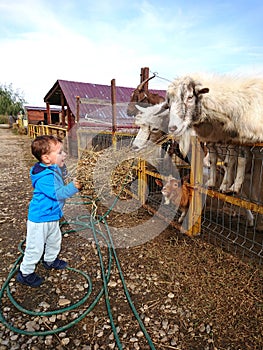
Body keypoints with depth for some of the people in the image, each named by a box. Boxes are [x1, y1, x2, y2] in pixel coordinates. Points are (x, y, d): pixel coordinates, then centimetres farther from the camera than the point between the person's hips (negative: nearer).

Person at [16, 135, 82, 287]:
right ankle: (25, 273, 29)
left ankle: (50, 260, 51)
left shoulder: (55, 169, 0)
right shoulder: (44, 177, -31)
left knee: (55, 240, 27)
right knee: (35, 247, 7)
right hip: (40, 219, -9)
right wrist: (73, 187, -37)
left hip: (52, 216, 10)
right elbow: (57, 193, -35)